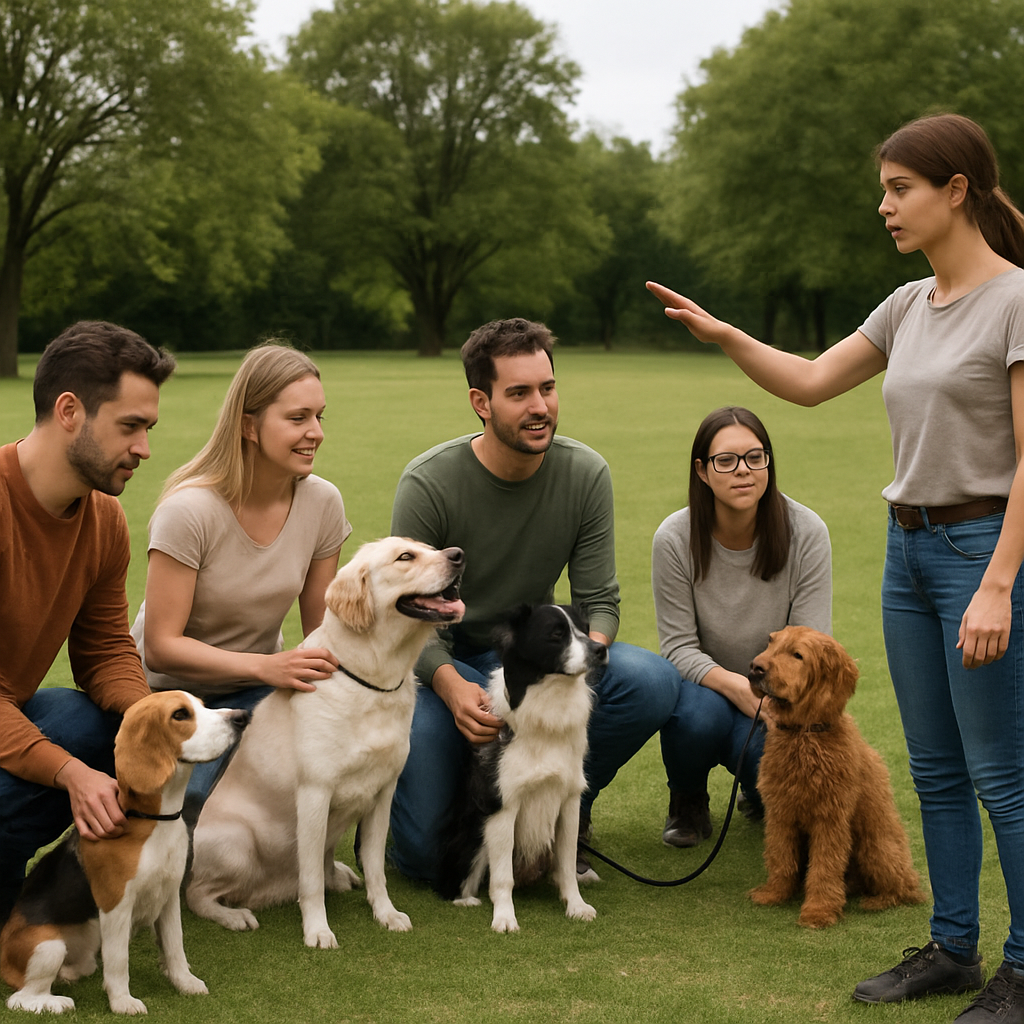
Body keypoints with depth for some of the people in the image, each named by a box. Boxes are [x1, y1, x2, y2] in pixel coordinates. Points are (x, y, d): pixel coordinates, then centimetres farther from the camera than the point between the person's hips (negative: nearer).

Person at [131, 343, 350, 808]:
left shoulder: (323, 503, -7)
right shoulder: (189, 511, -22)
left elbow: (322, 632, 1)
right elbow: (161, 647, -23)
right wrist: (266, 666, -36)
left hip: (254, 691, 4)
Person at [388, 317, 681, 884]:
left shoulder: (585, 474, -10)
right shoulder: (427, 483, -18)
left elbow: (599, 601, -6)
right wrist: (452, 686, -36)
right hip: (445, 662, -3)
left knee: (652, 682, -27)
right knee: (423, 855, -18)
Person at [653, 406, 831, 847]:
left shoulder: (806, 533, -16)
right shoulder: (674, 538, -16)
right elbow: (678, 646, -14)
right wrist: (737, 687, -32)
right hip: (705, 683, 0)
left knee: (768, 755, -31)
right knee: (700, 713, -35)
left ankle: (761, 794, 11)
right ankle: (687, 803, 1)